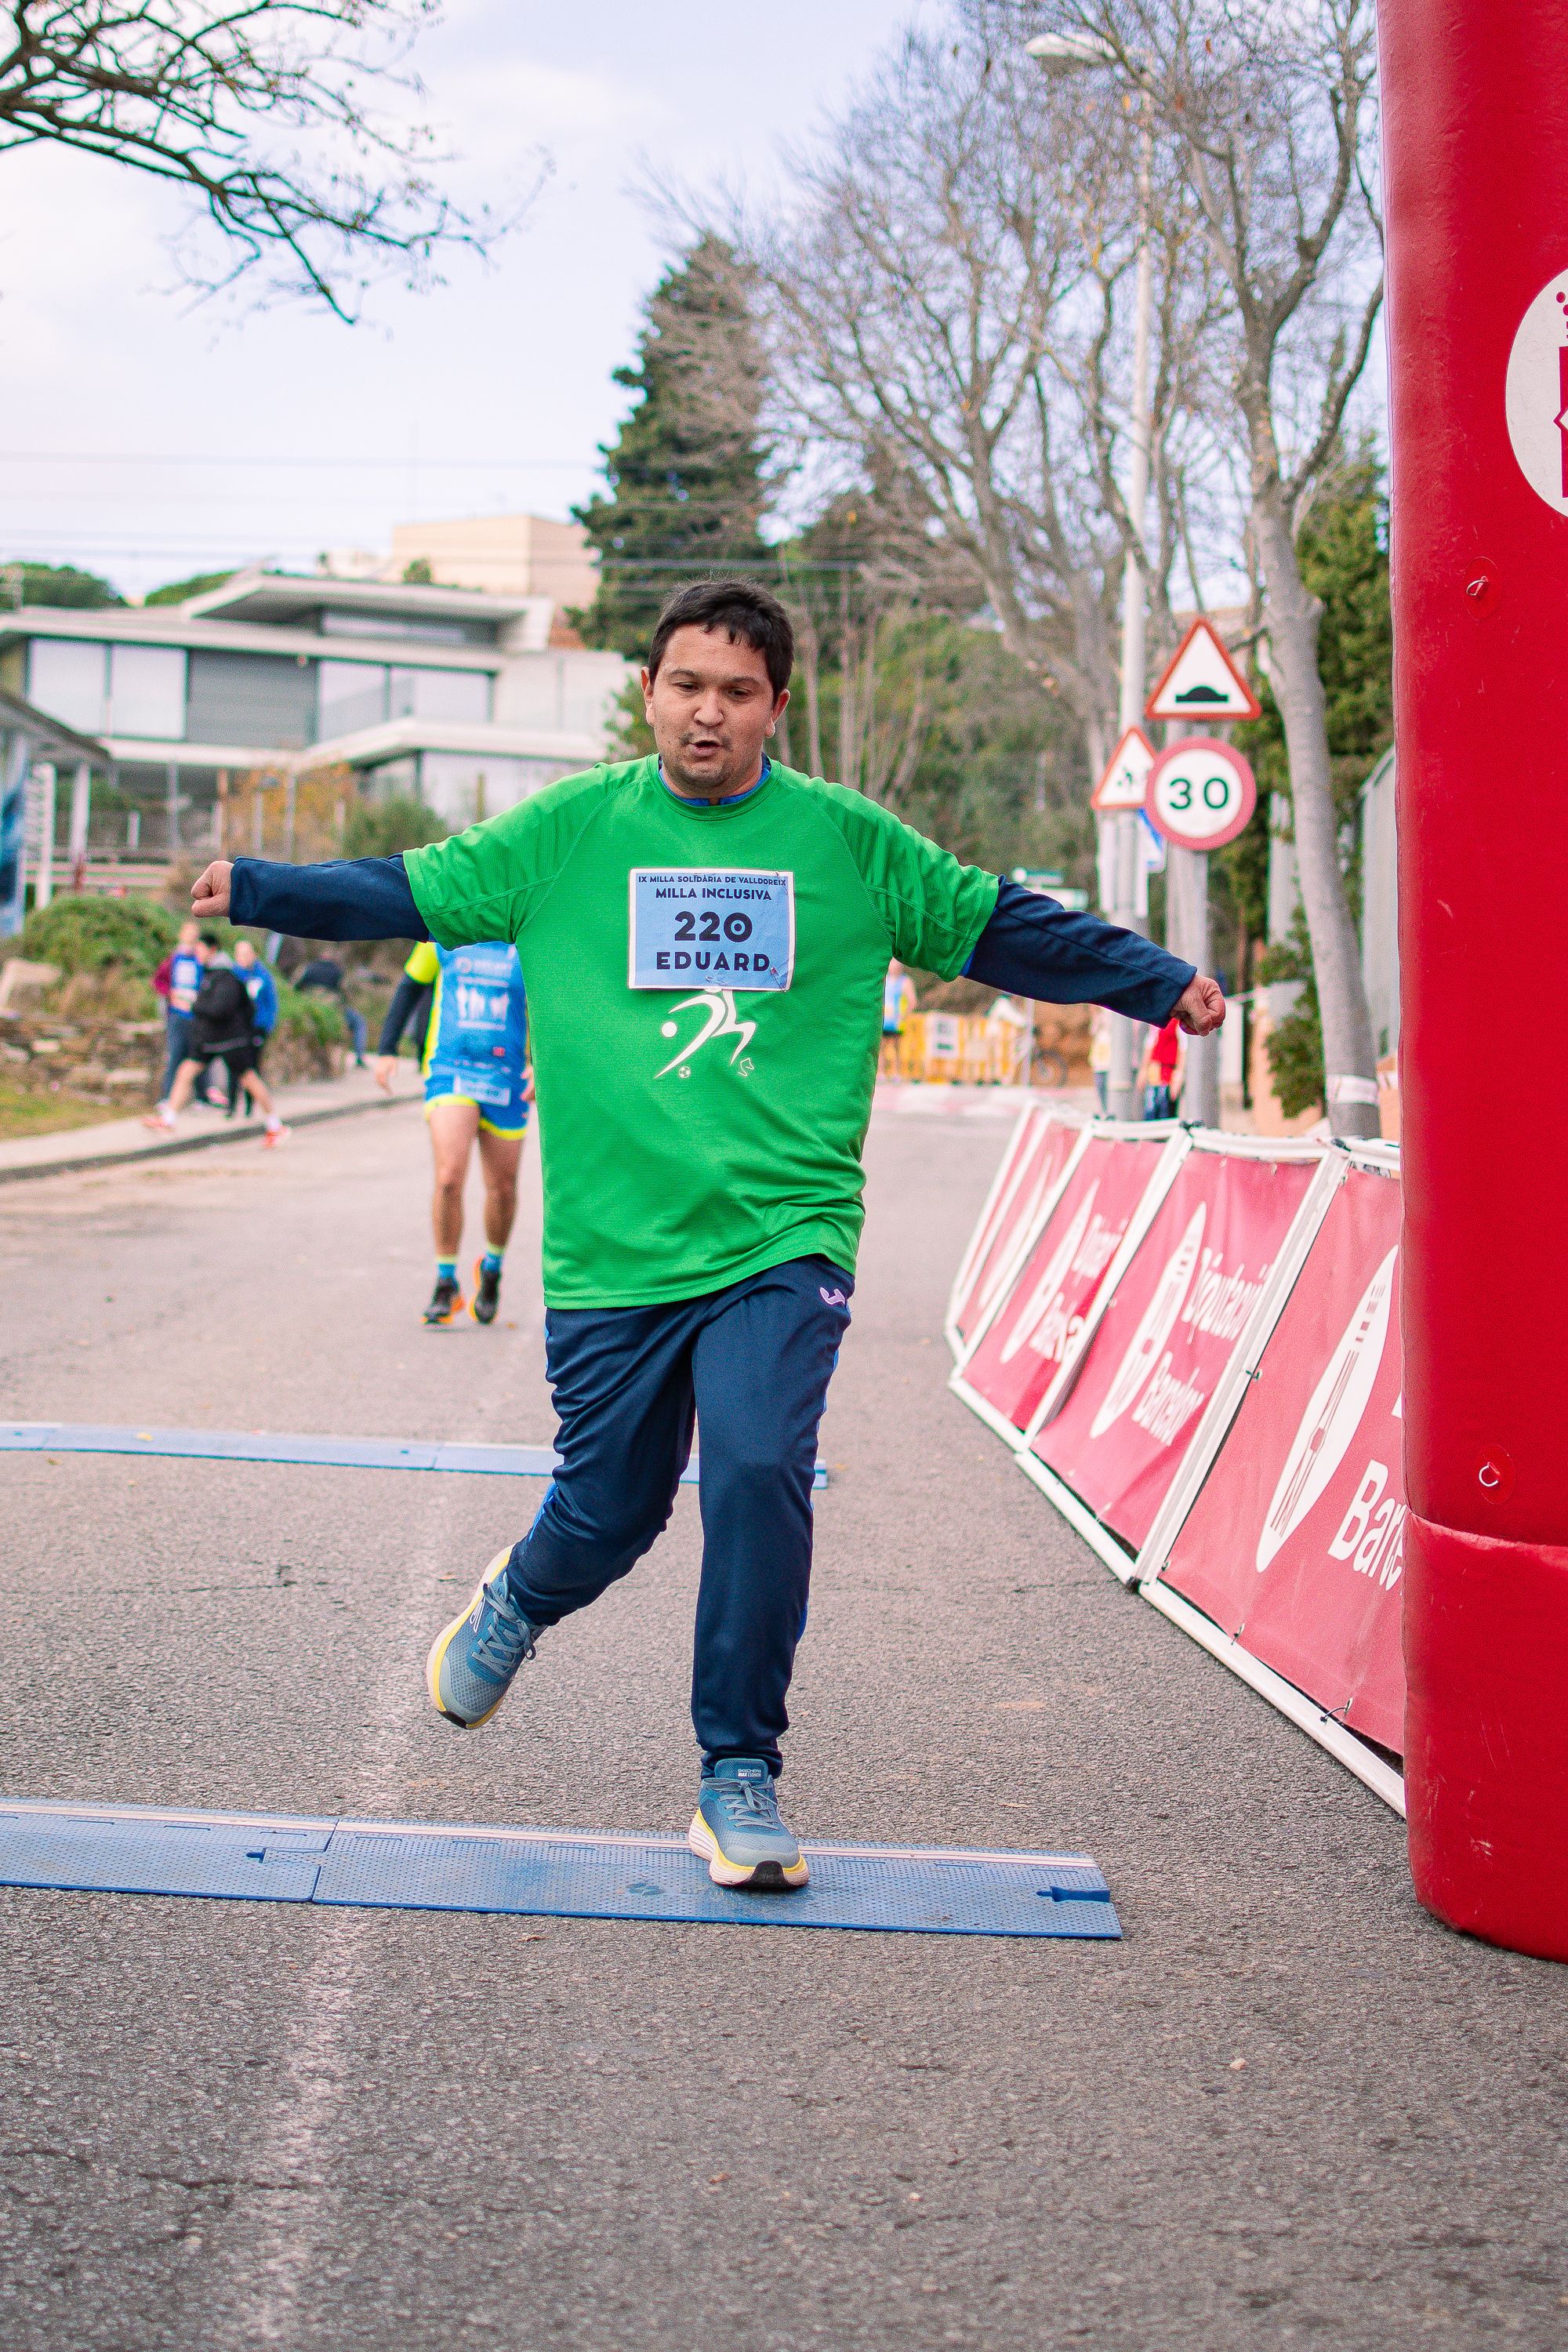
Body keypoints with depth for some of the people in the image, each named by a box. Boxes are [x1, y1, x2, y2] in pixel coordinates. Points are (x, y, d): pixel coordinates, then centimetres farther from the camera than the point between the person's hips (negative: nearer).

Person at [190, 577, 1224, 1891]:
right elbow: (406, 893, 11)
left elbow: (1001, 927, 14)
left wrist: (1158, 983, 12)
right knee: (608, 1507, 7)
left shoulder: (848, 841, 7)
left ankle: (741, 1779, 2)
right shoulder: (568, 832, 7)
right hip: (613, 1250, 1)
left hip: (783, 1241, 0)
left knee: (758, 1473, -18)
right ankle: (516, 1606, 46)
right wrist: (255, 891, 2)